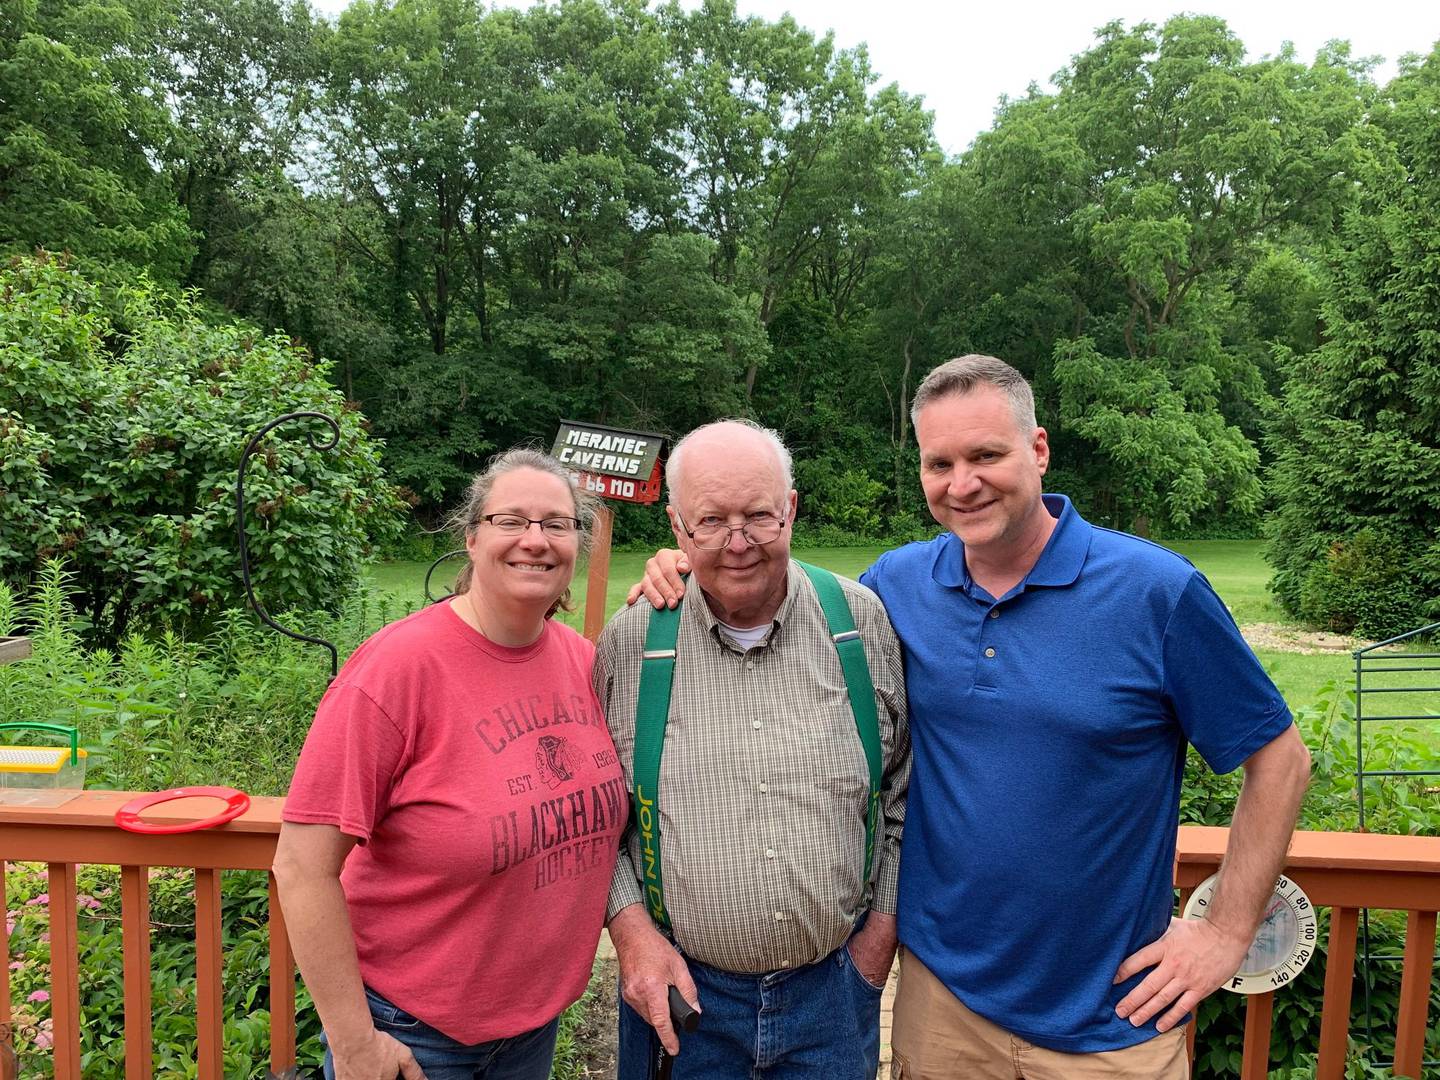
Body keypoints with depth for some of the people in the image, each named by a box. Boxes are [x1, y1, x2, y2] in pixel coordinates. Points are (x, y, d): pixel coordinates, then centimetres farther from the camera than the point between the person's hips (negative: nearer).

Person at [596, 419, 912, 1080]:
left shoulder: (865, 624, -7)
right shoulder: (629, 643, -9)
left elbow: (907, 783, 3)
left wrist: (884, 921, 1)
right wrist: (630, 925, -7)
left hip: (836, 986, 1)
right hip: (681, 986, 0)